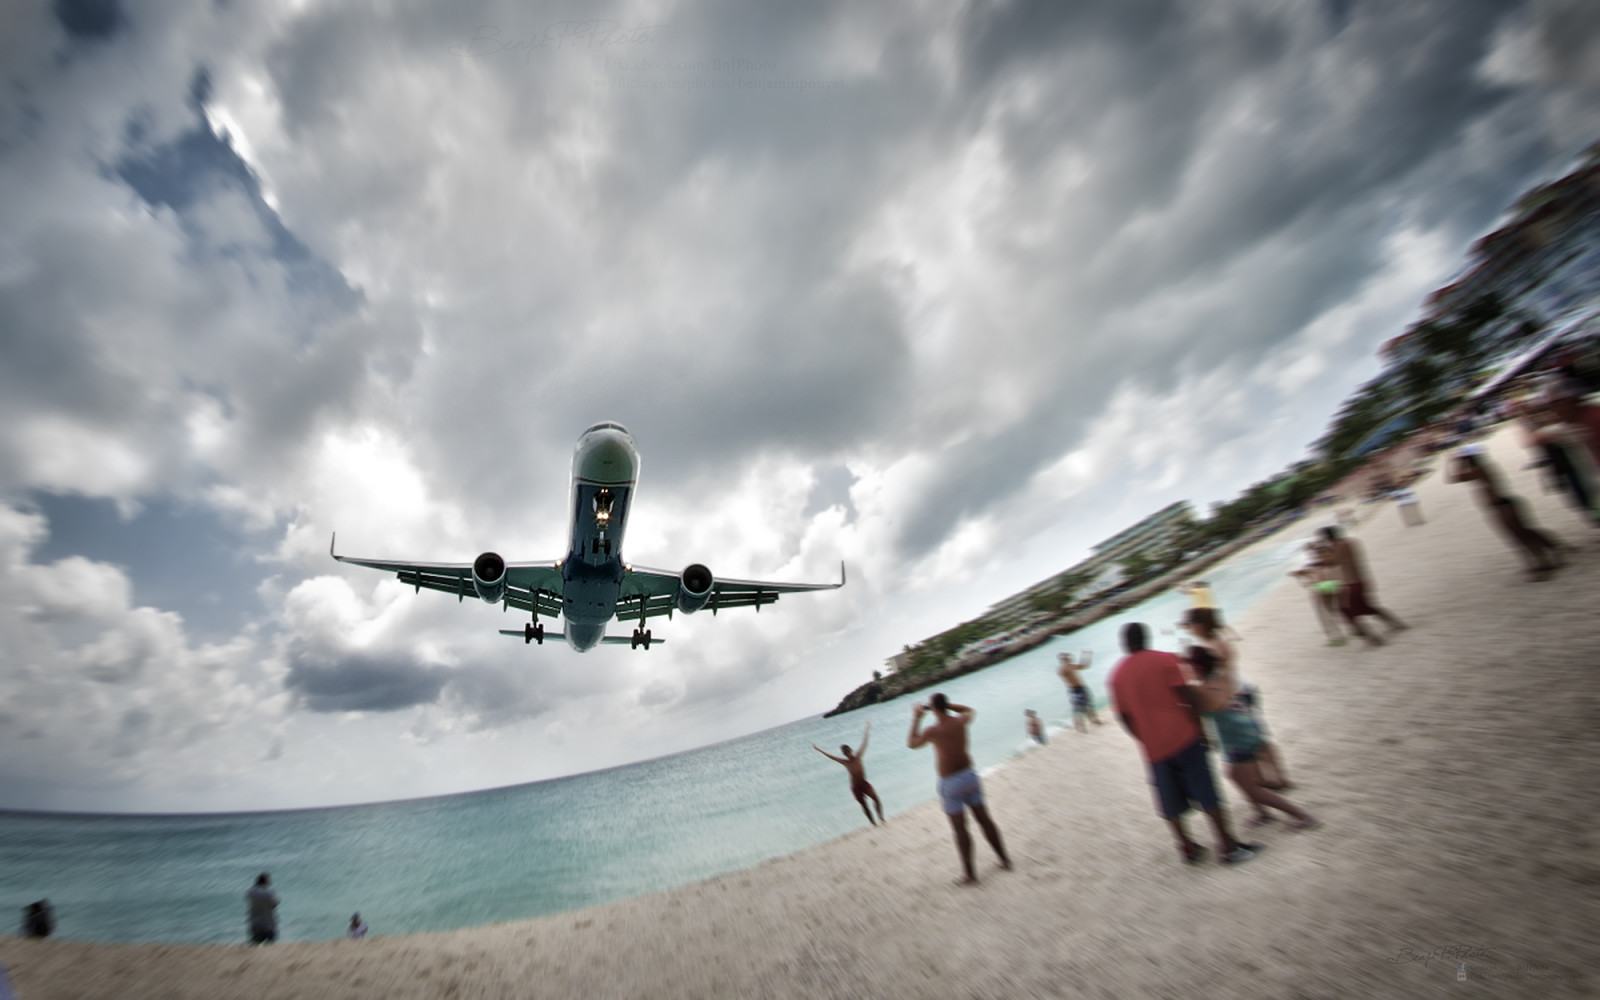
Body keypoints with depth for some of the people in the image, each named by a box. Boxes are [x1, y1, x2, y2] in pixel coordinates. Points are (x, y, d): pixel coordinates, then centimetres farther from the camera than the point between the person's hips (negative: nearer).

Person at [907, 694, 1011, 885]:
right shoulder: (961, 721, -6)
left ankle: (970, 875, 11)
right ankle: (1004, 860, 28)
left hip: (951, 783, -5)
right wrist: (946, 704, 16)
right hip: (969, 775, 5)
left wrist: (916, 718, 7)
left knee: (960, 829, 4)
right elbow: (970, 711, 20)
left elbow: (911, 743, 0)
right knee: (985, 820, 17)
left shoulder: (932, 731, -19)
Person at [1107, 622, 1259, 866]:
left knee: (1171, 803, 14)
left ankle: (1187, 847, 23)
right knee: (1206, 793, 8)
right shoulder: (1165, 659, -5)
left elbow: (1124, 716, 7)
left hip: (1153, 748, 3)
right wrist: (1199, 728, 1)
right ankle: (1228, 845, 14)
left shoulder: (1116, 675, 4)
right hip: (1183, 737, -3)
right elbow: (1187, 698, -9)